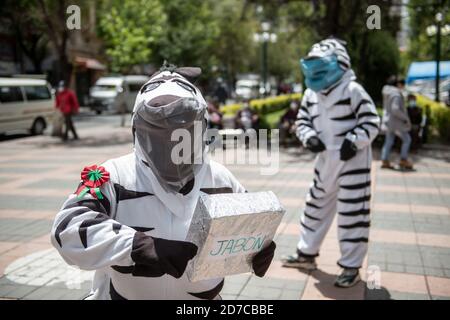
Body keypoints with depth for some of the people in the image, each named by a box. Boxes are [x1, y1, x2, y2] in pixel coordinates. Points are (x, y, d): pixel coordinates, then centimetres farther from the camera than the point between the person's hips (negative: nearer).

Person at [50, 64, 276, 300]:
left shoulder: (221, 180, -2)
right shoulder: (116, 177, -13)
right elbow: (68, 227, -25)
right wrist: (139, 245, -36)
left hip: (204, 294, 2)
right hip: (124, 294, -1)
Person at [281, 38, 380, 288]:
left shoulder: (352, 90, -14)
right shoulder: (311, 94, 6)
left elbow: (372, 122, -13)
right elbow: (303, 122, 11)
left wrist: (354, 141, -24)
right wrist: (310, 138, -9)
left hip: (353, 163, -7)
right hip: (325, 162, 7)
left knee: (352, 213, -1)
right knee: (316, 207, 15)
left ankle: (351, 266, 11)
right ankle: (306, 254, 31)